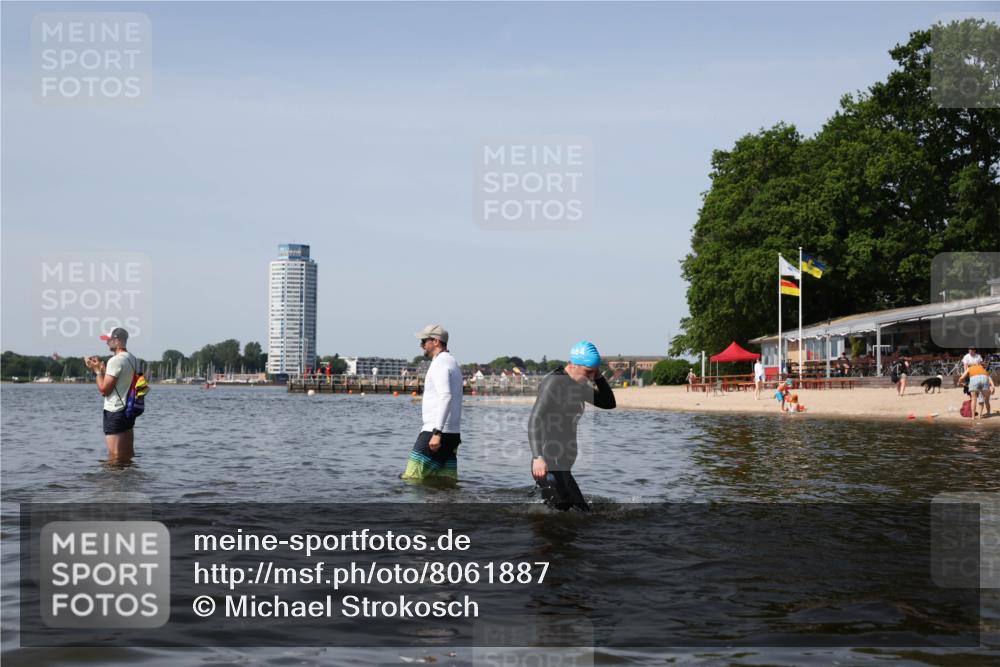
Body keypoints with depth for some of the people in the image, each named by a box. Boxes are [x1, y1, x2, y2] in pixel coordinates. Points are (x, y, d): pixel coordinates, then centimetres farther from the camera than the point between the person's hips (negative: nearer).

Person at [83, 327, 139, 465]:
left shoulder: (115, 361, -17)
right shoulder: (133, 359, 11)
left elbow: (104, 390, -17)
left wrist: (97, 370, -5)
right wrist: (102, 368, 14)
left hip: (115, 412, -9)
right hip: (129, 410, 9)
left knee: (114, 458, -6)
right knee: (128, 457, 14)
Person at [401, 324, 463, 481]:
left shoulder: (440, 363, -10)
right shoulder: (452, 362, 23)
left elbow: (446, 397, -24)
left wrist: (437, 432, -29)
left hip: (434, 433, -10)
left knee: (410, 480, -10)